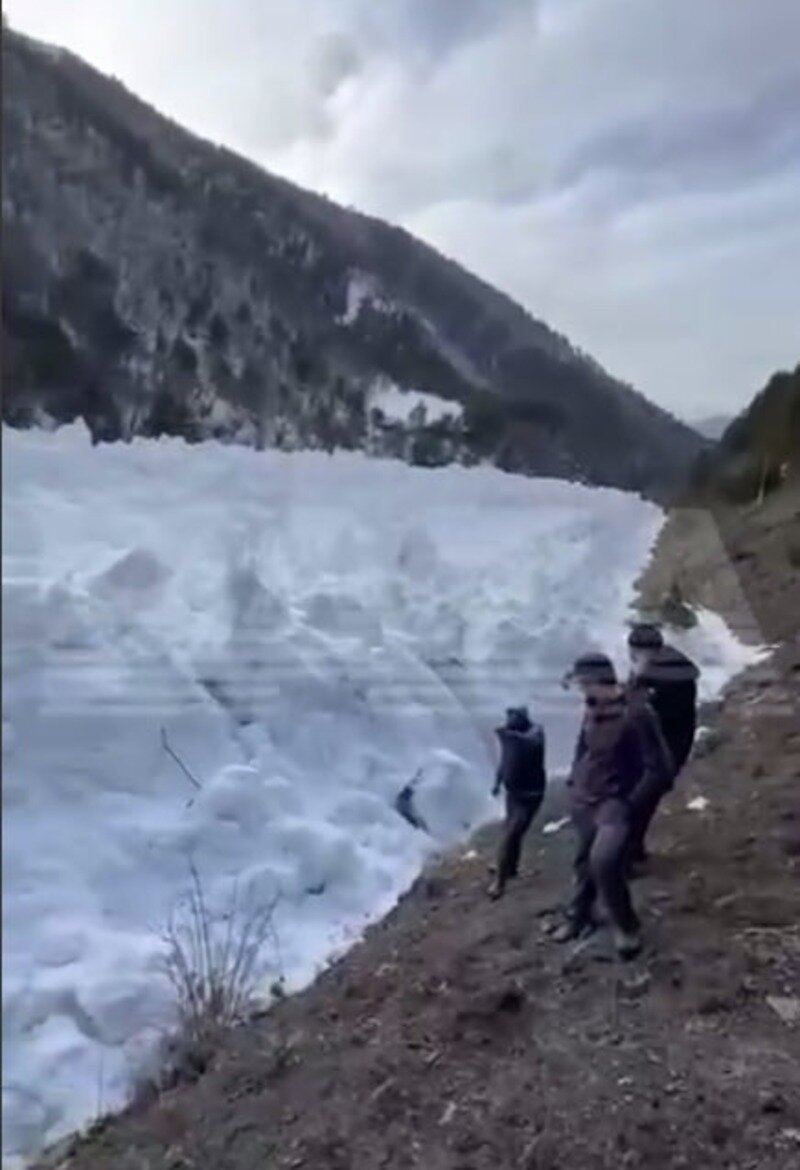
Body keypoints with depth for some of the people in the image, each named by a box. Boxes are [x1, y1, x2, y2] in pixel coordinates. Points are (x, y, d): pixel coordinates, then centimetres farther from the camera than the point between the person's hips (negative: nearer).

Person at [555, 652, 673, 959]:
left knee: (604, 861, -22)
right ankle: (580, 915, 40)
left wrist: (631, 801, -15)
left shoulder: (636, 714, -23)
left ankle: (626, 927, 1)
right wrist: (574, 782, 12)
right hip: (584, 800, 7)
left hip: (614, 802, -7)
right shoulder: (593, 709, 0)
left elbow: (659, 767, -18)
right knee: (584, 861, 18)